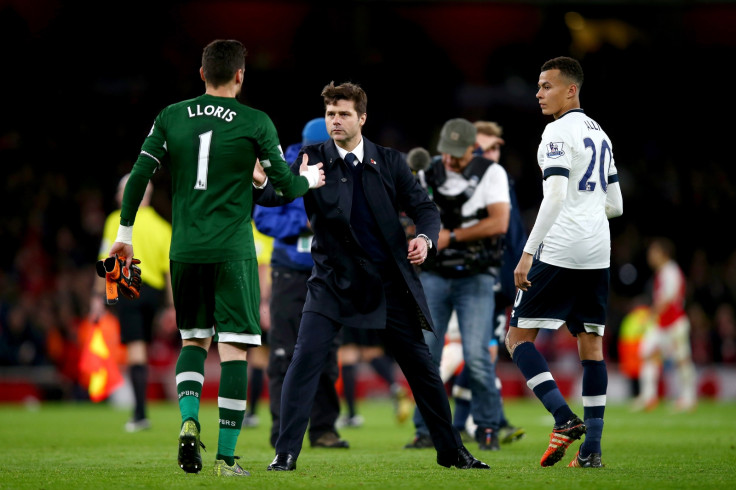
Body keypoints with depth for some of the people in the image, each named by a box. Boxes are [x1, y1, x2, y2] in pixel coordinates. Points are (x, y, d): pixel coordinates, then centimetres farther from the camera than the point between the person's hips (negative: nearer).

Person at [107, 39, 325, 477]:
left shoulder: (171, 117, 5)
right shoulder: (255, 123, -3)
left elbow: (139, 176, 3)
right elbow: (286, 186, 2)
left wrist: (125, 232, 14)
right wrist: (309, 180, 24)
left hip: (184, 250, 4)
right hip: (233, 251, -3)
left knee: (194, 339, 19)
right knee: (234, 348, 0)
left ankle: (189, 420, -5)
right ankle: (226, 456, -2)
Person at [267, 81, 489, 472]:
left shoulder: (389, 162, 2)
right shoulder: (312, 159, -3)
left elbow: (424, 207, 4)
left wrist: (425, 238, -18)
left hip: (389, 282, 2)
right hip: (333, 280, -2)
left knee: (420, 365, 8)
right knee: (305, 359, -17)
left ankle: (451, 451, 23)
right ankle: (286, 453, -10)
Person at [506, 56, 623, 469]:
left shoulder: (559, 132, -9)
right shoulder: (600, 134, 17)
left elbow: (555, 198, -19)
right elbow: (616, 205, 20)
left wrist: (528, 253, -20)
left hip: (560, 249, -8)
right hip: (598, 252, 8)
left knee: (519, 337, -1)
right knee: (591, 344, 8)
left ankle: (565, 419, -17)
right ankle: (591, 448, 4)